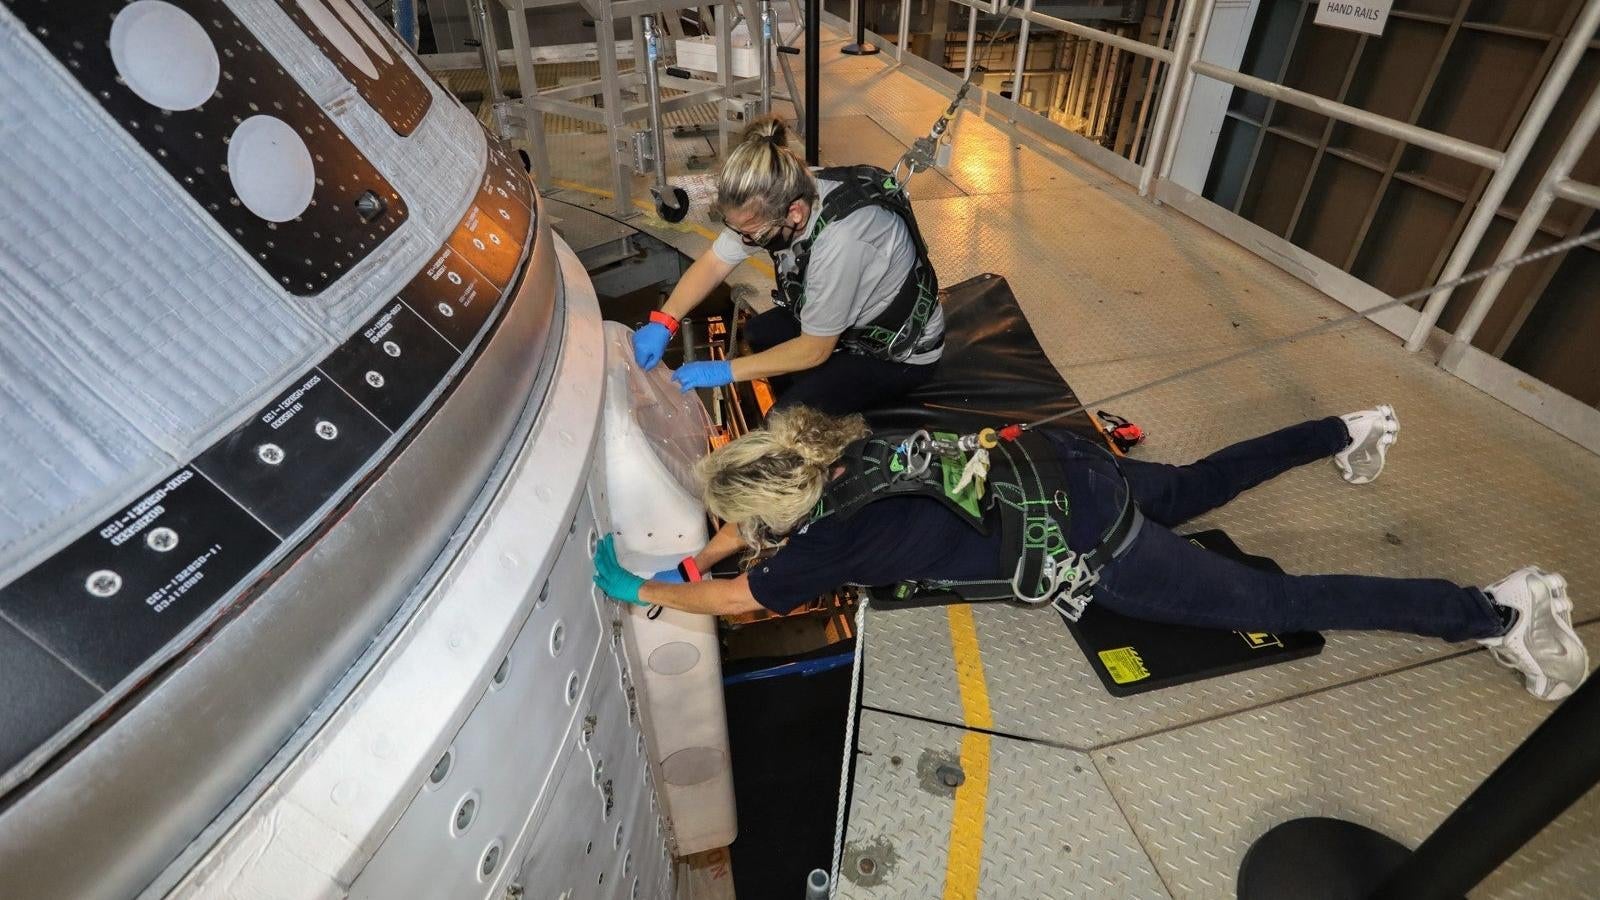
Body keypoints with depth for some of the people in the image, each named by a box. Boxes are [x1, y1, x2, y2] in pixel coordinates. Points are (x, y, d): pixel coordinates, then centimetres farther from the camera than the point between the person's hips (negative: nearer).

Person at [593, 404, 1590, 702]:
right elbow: (763, 498, 20)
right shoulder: (833, 449, 0)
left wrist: (640, 591, 7)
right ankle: (1346, 431, 43)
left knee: (1274, 604, 6)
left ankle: (1500, 610, 17)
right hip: (1058, 464, 7)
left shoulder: (833, 538, -19)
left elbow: (732, 597, -7)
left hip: (1085, 552, -7)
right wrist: (696, 550, 14)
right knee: (1188, 488, 33)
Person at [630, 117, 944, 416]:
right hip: (850, 318, 8)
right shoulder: (775, 199, -19)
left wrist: (726, 371, -22)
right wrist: (662, 322, -20)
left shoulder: (839, 240, -40)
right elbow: (715, 262, -8)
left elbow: (815, 350, -28)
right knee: (757, 332, 5)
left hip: (898, 352, -7)